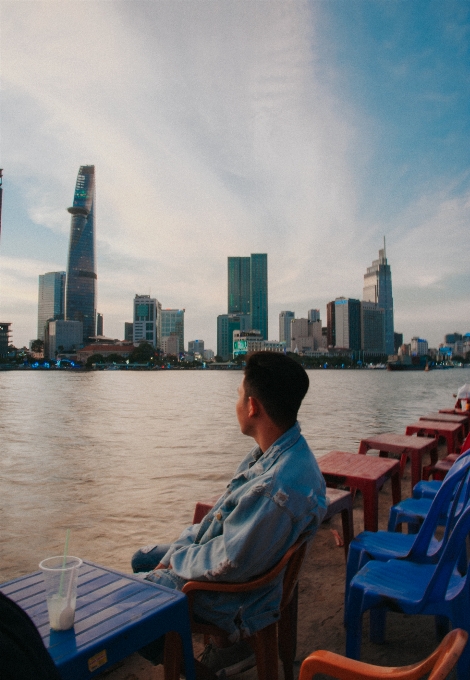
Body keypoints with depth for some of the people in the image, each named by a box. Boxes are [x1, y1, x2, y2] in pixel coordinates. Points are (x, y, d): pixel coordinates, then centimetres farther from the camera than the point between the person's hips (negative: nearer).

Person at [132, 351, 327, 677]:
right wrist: (184, 544, 1)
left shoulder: (280, 488, -38)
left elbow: (230, 563, -29)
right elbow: (225, 511, 6)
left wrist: (176, 560, -13)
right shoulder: (273, 450, -7)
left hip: (238, 597, -9)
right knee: (142, 559, 22)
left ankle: (230, 645, 14)